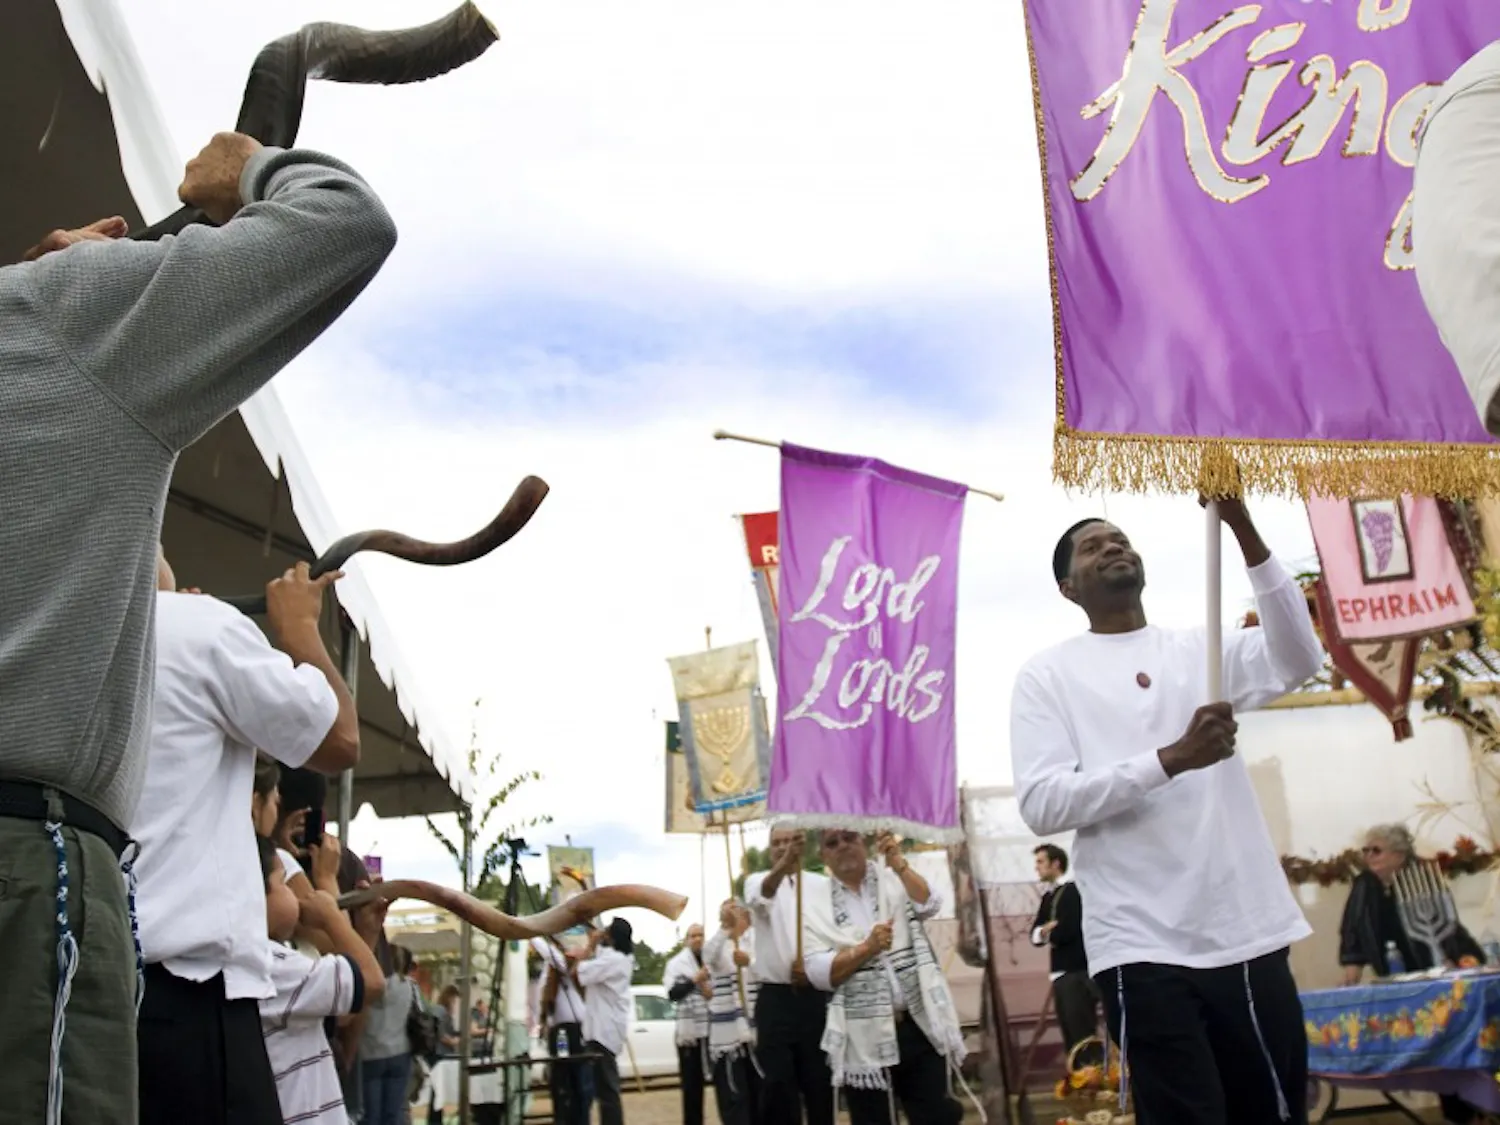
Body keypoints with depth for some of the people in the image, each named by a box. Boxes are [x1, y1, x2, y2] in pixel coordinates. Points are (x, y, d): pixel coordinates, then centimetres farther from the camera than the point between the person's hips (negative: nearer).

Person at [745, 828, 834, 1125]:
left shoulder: (822, 885, 8)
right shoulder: (757, 880, 2)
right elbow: (761, 897, -24)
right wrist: (783, 865, -44)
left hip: (816, 996, 1)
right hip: (775, 998, -1)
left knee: (819, 1080, 5)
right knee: (777, 1083, -2)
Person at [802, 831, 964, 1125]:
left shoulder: (895, 879, 6)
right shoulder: (816, 905, 3)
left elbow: (928, 905, -14)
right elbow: (819, 973, -7)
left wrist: (899, 864, -27)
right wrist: (866, 948, -19)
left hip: (919, 1024, 0)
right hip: (864, 1037, 0)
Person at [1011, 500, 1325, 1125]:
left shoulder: (1201, 647, 14)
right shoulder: (1048, 673, 4)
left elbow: (1297, 659, -6)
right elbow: (1042, 804, -8)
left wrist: (1244, 530, -15)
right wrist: (1171, 758, -18)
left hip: (1248, 931, 4)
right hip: (1144, 945, -3)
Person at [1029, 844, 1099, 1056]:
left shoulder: (1073, 891, -8)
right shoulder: (1048, 897, 17)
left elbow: (1067, 931, -18)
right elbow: (1035, 934, 13)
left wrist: (1048, 933, 2)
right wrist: (1044, 931, -9)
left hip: (1078, 972, -9)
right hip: (1060, 973, 9)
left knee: (1083, 1034, -9)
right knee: (1070, 1035, 10)